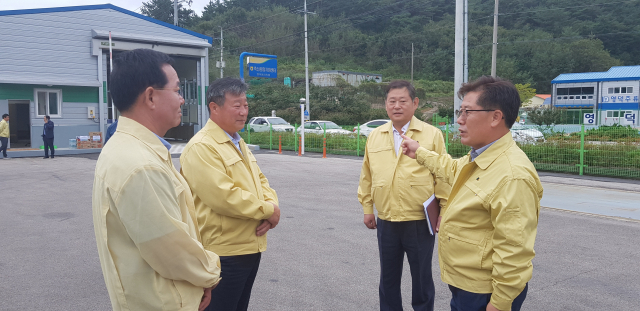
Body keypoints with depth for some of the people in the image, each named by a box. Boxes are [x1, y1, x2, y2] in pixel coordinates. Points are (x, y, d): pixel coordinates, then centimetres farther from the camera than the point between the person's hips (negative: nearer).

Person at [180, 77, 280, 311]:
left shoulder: (238, 143, 13)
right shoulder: (201, 147, -18)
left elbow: (260, 180, 14)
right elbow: (224, 196, -26)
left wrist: (272, 207, -7)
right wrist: (268, 210, -15)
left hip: (251, 247, 9)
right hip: (223, 253, -9)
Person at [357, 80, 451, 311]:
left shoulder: (432, 135, -5)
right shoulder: (374, 136, 5)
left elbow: (443, 176, -3)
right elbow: (367, 176, 10)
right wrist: (367, 207, 10)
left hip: (420, 222, -3)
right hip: (386, 222, 3)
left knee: (421, 278, 13)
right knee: (388, 278, 17)